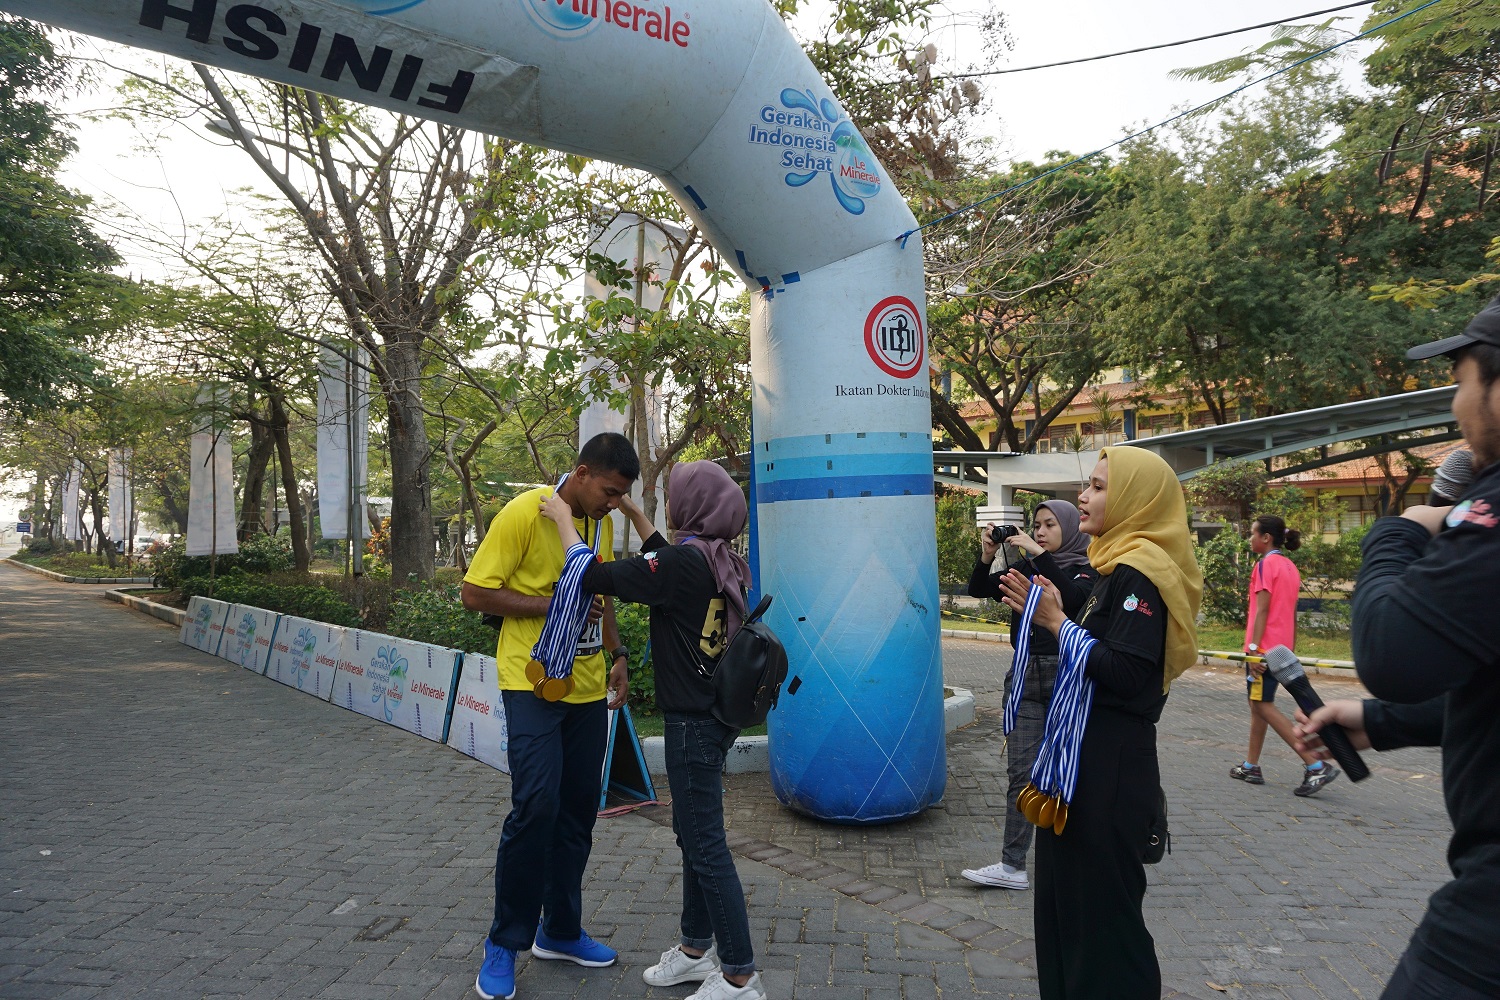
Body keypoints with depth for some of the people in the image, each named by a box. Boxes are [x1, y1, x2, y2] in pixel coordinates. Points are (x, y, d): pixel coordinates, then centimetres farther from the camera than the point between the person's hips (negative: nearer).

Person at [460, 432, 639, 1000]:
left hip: (587, 688, 6)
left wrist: (616, 654, 12)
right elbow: (474, 594, -12)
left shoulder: (601, 523, 9)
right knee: (536, 805, -12)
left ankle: (560, 931, 27)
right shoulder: (524, 514, -12)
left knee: (578, 810, 10)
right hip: (533, 684, -6)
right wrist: (553, 604, -18)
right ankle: (505, 942, 9)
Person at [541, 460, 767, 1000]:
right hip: (716, 712, 9)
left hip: (693, 722, -9)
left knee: (706, 846, 1)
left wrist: (564, 518, -6)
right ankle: (696, 949, 35)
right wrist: (631, 511, 26)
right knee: (692, 834, 20)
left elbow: (592, 576, -20)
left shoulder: (685, 562, -20)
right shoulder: (722, 561, 5)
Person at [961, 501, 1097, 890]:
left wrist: (1039, 555, -26)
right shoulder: (1024, 570, 10)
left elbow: (1075, 597, -24)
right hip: (1025, 678, 3)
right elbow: (978, 590, 2)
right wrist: (987, 556, -13)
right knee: (1022, 773, 0)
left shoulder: (1086, 570, -1)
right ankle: (1013, 866, 2)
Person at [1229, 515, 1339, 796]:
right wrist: (1290, 648, 21)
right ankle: (1251, 767, 21)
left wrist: (1253, 648, -20)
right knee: (1258, 704, 15)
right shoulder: (1290, 567, 15)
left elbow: (1262, 610, -18)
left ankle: (1316, 766, -12)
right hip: (1282, 647, 10)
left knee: (1264, 706, -7)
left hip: (1263, 646, -10)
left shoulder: (1265, 565, -12)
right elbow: (1291, 613, 17)